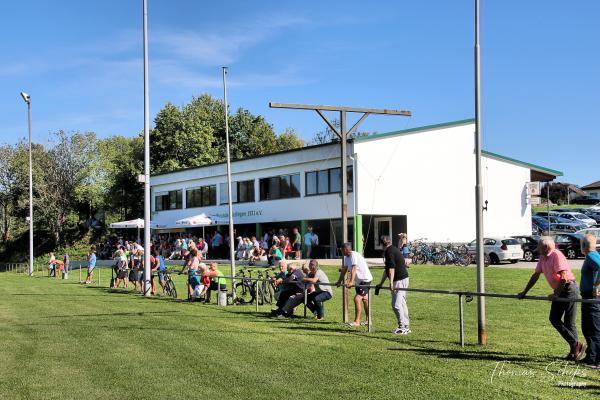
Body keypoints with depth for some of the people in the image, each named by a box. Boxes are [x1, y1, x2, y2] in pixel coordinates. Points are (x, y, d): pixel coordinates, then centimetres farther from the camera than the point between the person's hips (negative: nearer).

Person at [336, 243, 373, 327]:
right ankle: (368, 320, 27)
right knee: (365, 300, 17)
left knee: (357, 299, -16)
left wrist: (351, 282, -39)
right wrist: (339, 281, 18)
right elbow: (344, 270, 15)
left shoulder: (354, 255, -22)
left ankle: (356, 321, -14)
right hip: (359, 280, 11)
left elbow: (353, 269, -31)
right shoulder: (347, 257, 7)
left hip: (365, 279, -11)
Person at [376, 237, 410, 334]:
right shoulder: (395, 250, 21)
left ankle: (402, 327, -10)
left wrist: (391, 282, -27)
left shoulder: (389, 251, -9)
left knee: (396, 304, -9)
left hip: (399, 280, -10)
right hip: (404, 278, 10)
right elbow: (387, 269, 28)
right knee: (402, 303, 12)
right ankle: (406, 327, 15)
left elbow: (391, 268, -21)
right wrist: (381, 283, 32)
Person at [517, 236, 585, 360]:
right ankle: (574, 345, 9)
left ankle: (576, 346, 5)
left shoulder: (557, 255, -18)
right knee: (554, 319, 4)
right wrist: (524, 292, 16)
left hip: (569, 289, -9)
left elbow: (563, 277, -23)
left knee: (569, 322, -6)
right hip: (559, 291, 9)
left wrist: (556, 294, -20)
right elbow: (535, 276, 16)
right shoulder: (542, 258, 9)